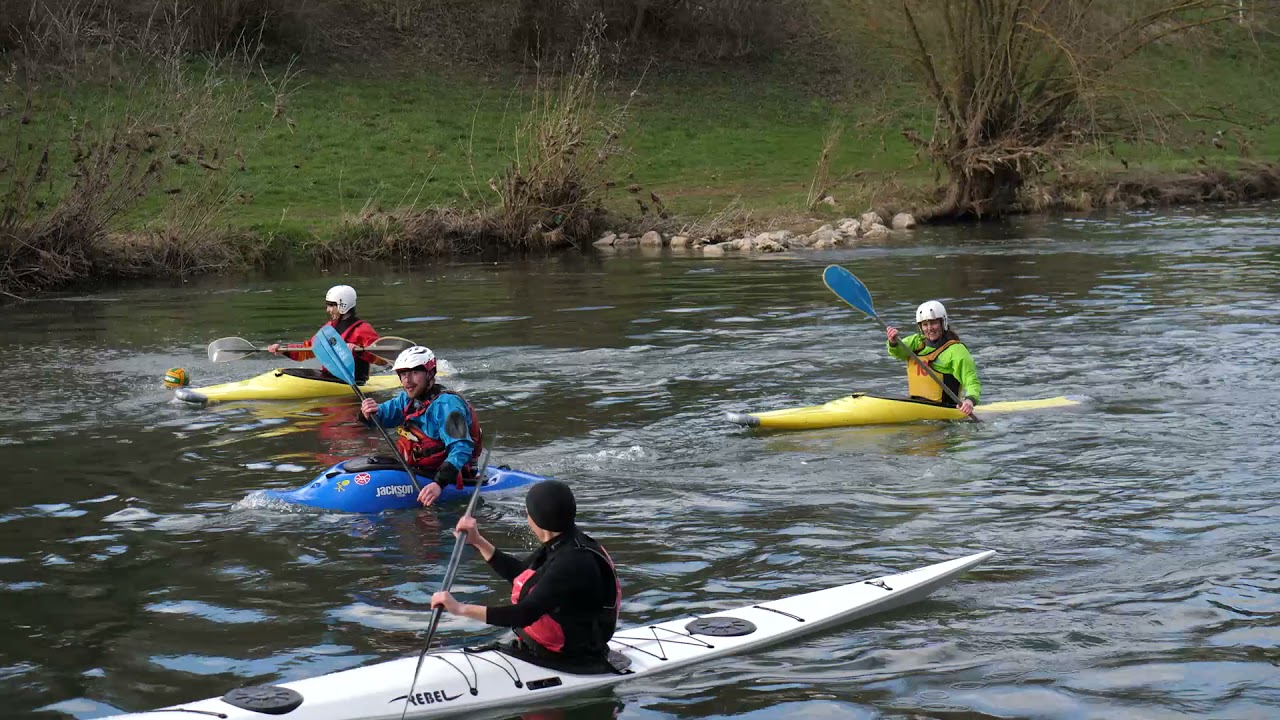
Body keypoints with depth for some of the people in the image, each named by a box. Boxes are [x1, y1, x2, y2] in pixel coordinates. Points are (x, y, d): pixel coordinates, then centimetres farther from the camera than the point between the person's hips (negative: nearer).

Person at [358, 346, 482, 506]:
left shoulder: (447, 404, -20)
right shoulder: (408, 399, 9)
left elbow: (461, 449, -29)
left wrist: (439, 484, -41)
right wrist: (368, 413, -17)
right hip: (415, 469, 9)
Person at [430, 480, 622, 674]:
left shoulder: (573, 562, -26)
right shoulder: (560, 546, 4)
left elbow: (525, 615, -32)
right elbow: (517, 574, 22)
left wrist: (460, 609, -32)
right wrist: (478, 542, 16)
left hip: (570, 663, -9)